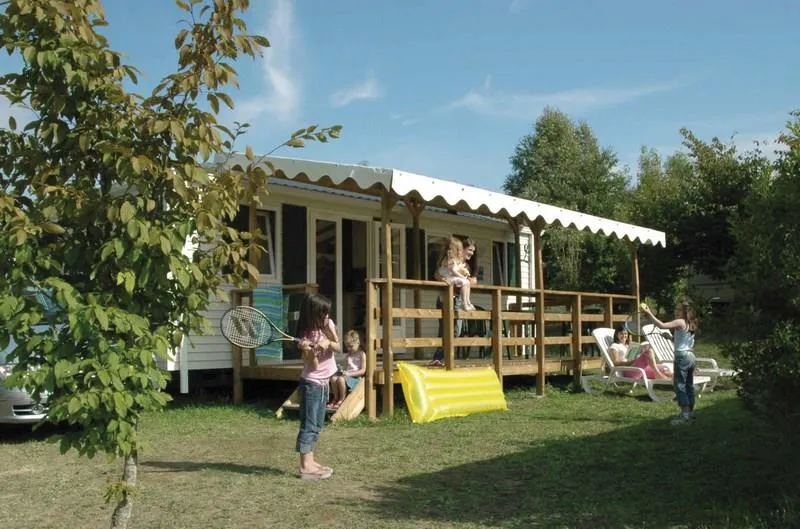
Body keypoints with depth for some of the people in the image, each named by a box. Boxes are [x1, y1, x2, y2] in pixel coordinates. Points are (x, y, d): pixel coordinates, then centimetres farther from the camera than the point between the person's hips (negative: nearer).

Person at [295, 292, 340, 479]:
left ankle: (310, 462, 18)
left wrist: (328, 343, -24)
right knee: (309, 424, -8)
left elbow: (338, 348, -5)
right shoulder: (307, 335, -18)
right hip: (311, 383, -8)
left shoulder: (327, 325, 0)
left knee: (317, 425, 11)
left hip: (324, 382, 8)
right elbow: (313, 365, -18)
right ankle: (305, 467, -7)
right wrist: (309, 351, -36)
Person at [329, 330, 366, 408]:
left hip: (355, 377, -7)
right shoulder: (349, 354, 19)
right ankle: (336, 398, -7)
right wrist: (343, 371, 0)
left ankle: (342, 400, -16)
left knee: (341, 379, -34)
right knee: (333, 378, -22)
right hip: (347, 375, 7)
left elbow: (363, 371, -10)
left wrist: (350, 374, -18)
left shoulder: (362, 354, -4)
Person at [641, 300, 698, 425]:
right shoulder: (690, 324, 13)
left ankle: (684, 414, -8)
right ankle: (690, 412, 21)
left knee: (680, 385, -6)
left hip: (682, 356, -9)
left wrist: (649, 313, -26)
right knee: (689, 385, 14)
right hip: (690, 355, 9)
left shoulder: (680, 322, -14)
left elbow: (661, 325, -27)